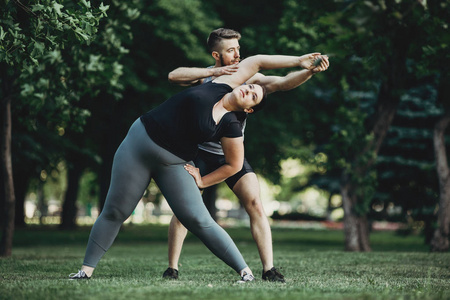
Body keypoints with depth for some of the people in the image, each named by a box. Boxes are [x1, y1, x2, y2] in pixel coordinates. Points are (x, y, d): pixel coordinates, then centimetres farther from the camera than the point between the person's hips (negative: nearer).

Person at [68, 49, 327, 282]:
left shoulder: (230, 127, -8)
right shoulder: (220, 86, -2)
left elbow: (234, 165, 0)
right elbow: (256, 61, 4)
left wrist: (199, 181, -2)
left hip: (174, 163, -2)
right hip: (139, 142, 2)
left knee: (199, 220, -13)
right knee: (115, 212, 1)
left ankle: (245, 271, -8)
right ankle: (87, 268, 10)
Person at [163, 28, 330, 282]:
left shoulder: (247, 78, -8)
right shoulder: (204, 77, -9)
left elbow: (282, 83, -20)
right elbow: (174, 76, -27)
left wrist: (311, 71, -37)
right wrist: (214, 72, -33)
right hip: (201, 153, -1)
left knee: (256, 206, -13)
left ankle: (269, 269, -11)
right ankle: (172, 268, 6)